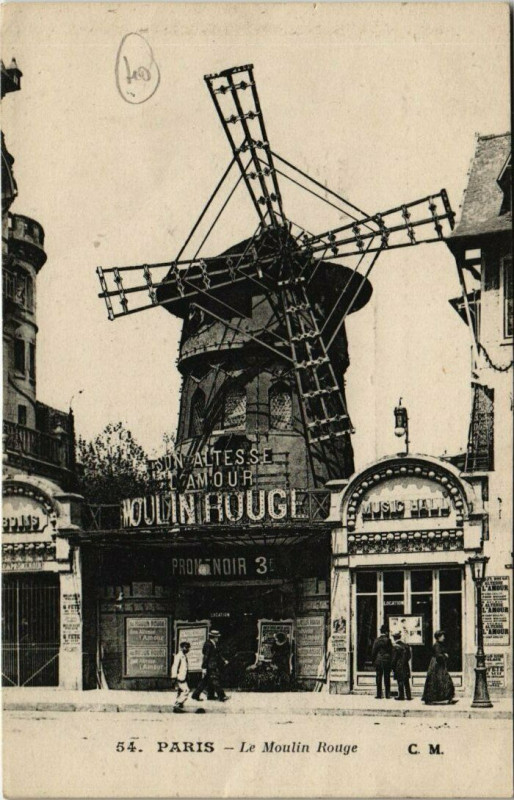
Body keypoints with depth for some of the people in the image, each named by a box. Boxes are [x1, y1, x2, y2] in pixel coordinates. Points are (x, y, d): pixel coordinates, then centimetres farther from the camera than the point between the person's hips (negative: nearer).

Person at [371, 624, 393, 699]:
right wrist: (391, 662, 2)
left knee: (379, 679, 5)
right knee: (387, 678, 4)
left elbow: (373, 652, 4)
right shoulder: (388, 640, -7)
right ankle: (387, 695, 3)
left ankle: (379, 694, 3)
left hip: (378, 661, 2)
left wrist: (373, 662, 11)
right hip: (387, 661, -2)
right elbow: (391, 651, -5)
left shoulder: (376, 640, 1)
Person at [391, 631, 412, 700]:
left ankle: (401, 695, 1)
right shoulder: (406, 645, 4)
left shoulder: (395, 646, -13)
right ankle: (408, 695, 11)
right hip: (406, 666, 5)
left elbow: (394, 658, -11)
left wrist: (392, 666, -2)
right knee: (406, 682, 10)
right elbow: (410, 655, 9)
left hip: (398, 667, -5)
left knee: (400, 682, 0)